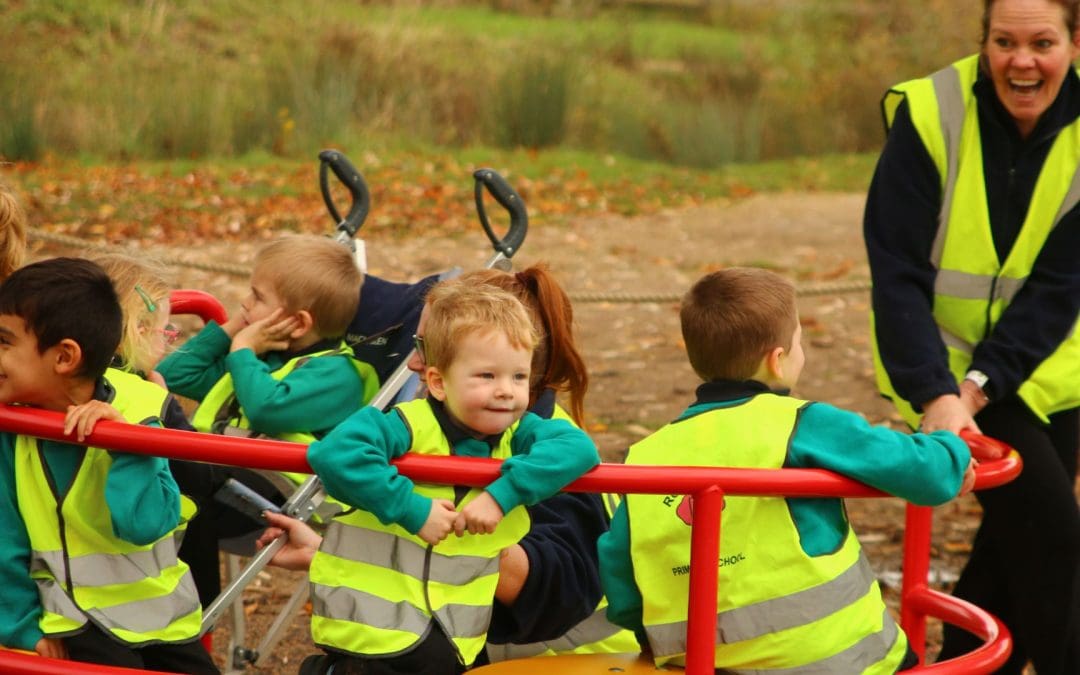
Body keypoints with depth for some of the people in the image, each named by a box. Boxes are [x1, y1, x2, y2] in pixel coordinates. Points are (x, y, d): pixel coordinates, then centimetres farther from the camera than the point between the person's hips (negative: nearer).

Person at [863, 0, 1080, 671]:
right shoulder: (931, 115, -18)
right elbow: (898, 273, -20)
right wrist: (936, 395, -30)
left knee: (1016, 540, 11)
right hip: (943, 362, -4)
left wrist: (981, 383, -23)